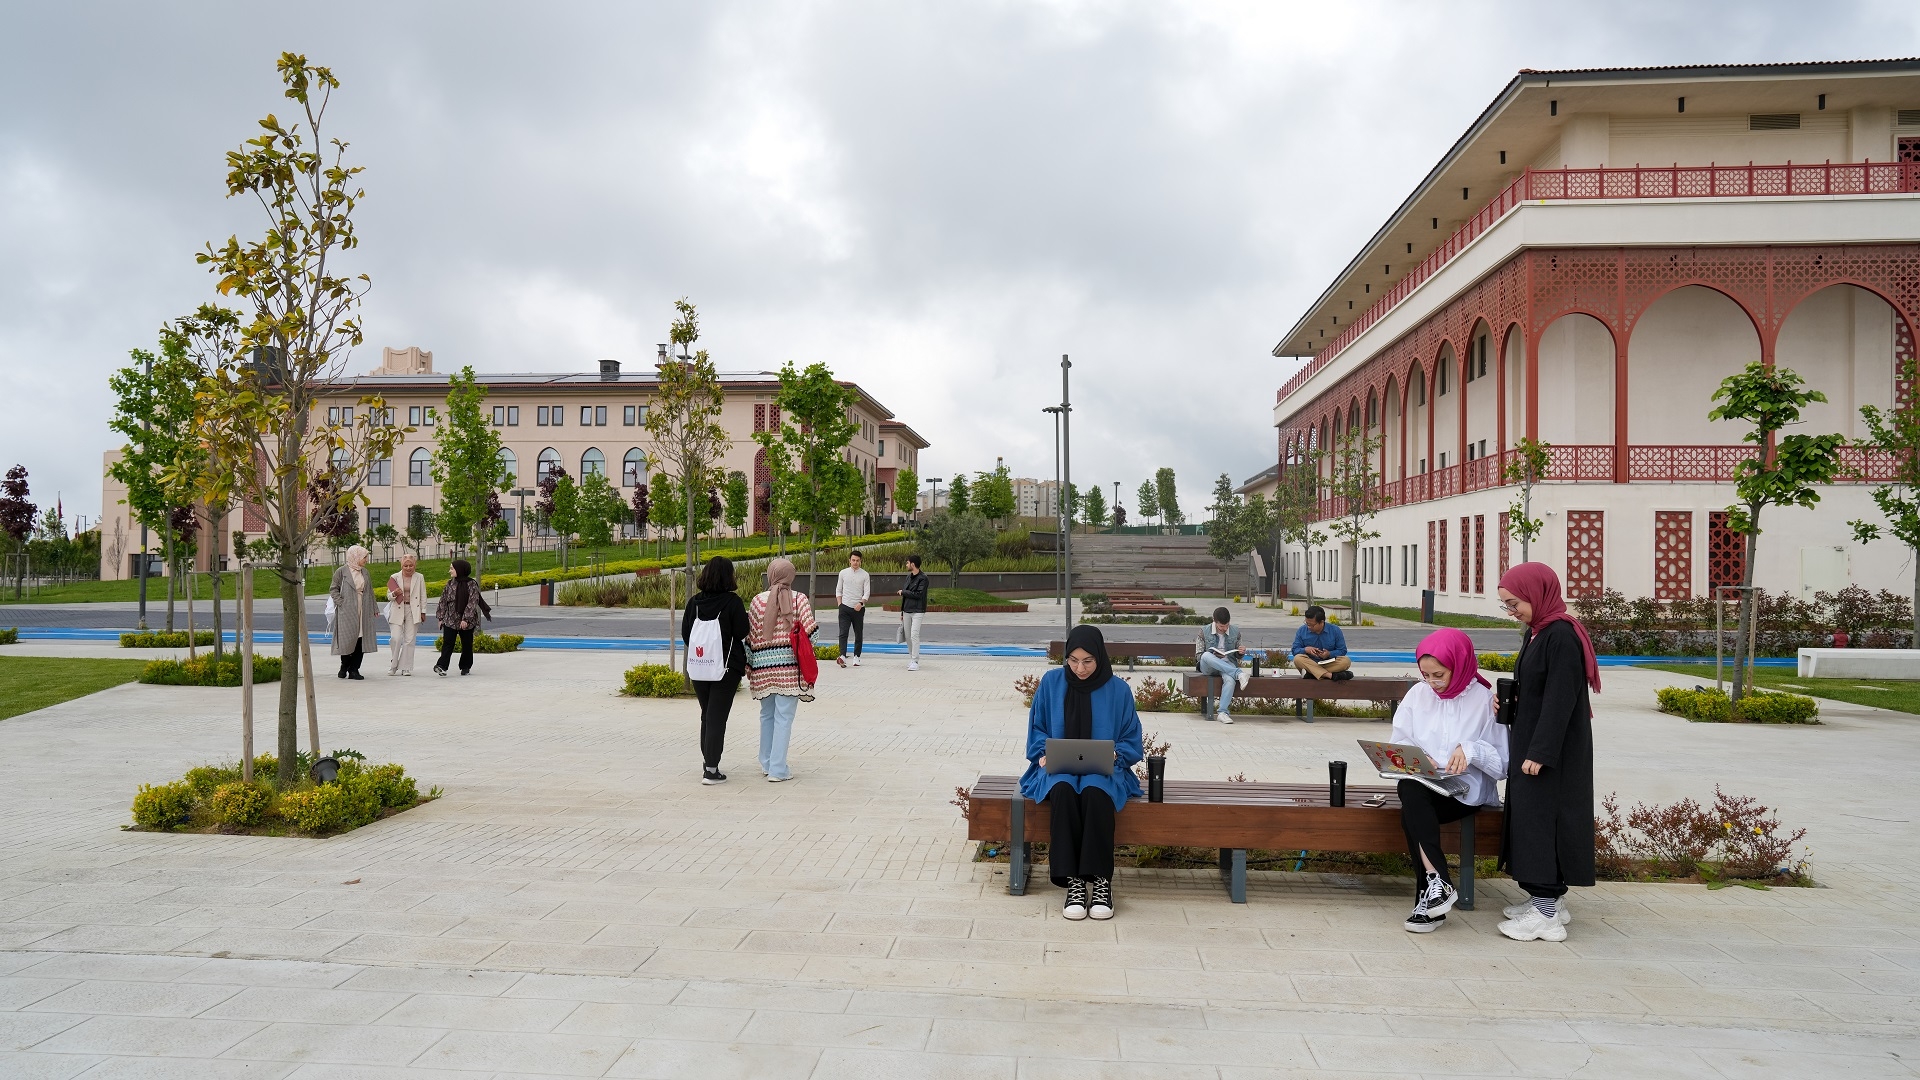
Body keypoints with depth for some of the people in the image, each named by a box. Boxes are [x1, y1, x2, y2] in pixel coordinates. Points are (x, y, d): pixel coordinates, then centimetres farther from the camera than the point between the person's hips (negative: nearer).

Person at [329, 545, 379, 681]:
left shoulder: (364, 572, 14)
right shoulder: (342, 571, -3)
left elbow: (369, 591, 18)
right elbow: (333, 589, -3)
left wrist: (374, 608, 15)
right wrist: (341, 603, -13)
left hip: (363, 612, 5)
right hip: (347, 612, -5)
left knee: (361, 640, 0)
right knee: (347, 639, -3)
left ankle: (354, 669, 6)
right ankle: (344, 666, 18)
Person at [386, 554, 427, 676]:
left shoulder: (419, 578, 4)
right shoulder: (395, 577, 3)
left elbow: (423, 596, 9)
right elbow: (388, 596, 8)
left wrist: (423, 612, 6)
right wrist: (394, 594, -14)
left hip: (413, 611, 0)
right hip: (397, 611, 0)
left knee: (409, 640, 1)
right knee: (395, 638, -11)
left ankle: (406, 668, 7)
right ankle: (393, 665, 7)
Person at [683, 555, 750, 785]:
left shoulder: (694, 601, 0)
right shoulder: (732, 601, -13)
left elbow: (685, 633, 5)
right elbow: (742, 633, -11)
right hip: (726, 667, -4)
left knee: (706, 715, 18)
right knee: (717, 717, -1)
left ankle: (707, 762, 26)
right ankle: (711, 770, -3)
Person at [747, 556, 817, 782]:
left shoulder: (758, 600, 2)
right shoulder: (799, 599, -3)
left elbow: (750, 635, 5)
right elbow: (810, 632, -8)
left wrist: (749, 663, 14)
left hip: (763, 664, 3)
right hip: (789, 665, -3)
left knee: (767, 714, 18)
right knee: (784, 717, 1)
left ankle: (766, 763, 27)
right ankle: (778, 769, 1)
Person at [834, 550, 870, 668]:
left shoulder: (865, 575, 2)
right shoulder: (843, 573, 6)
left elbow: (867, 592, -3)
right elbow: (838, 590, 12)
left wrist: (861, 603, -19)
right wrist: (839, 604, 1)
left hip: (859, 608, 0)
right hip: (845, 607, 0)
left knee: (859, 634, 6)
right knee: (843, 633, -13)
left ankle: (856, 657, 16)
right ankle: (842, 656, -24)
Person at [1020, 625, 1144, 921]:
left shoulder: (1118, 690, 1)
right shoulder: (1051, 682, 3)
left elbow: (1131, 741, 6)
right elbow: (1037, 730, 11)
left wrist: (1113, 754, -15)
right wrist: (1045, 753, -9)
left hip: (1103, 770, -1)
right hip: (1058, 768, 1)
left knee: (1095, 792, -38)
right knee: (1062, 791, -36)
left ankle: (1100, 881, -30)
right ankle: (1073, 881, -32)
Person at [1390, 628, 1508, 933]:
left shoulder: (1485, 699, -2)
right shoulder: (1418, 694, 8)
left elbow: (1504, 762, -4)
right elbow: (1397, 745, 9)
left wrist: (1471, 749, -21)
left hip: (1467, 791, -3)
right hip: (1422, 785, 3)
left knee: (1411, 814, -33)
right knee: (1409, 790, -35)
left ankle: (1429, 895, -27)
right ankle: (1438, 881, -35)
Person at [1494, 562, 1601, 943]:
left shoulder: (1562, 636, -19)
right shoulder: (1537, 632, 10)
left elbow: (1560, 700, -22)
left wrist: (1539, 753, -22)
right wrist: (1507, 701, 5)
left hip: (1553, 752, -10)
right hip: (1532, 744, 10)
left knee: (1541, 820, -6)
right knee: (1532, 818, 14)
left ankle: (1547, 914, 0)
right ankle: (1550, 899, 24)